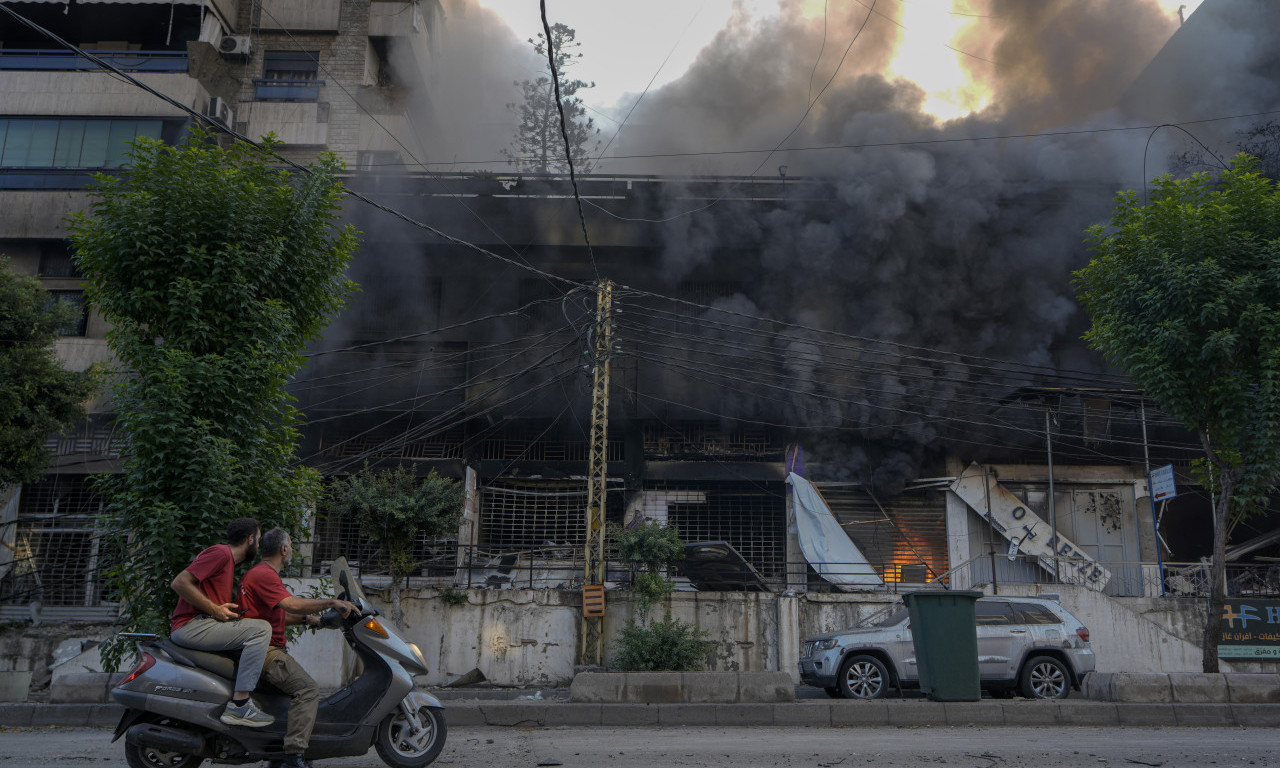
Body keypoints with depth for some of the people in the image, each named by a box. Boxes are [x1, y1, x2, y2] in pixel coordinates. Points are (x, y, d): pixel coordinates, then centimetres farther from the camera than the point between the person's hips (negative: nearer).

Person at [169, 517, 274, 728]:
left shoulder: (229, 561, 24)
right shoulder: (220, 552, -7)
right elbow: (179, 582, -17)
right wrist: (215, 609, -16)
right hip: (190, 625, -11)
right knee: (261, 629, -21)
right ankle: (238, 705, -24)